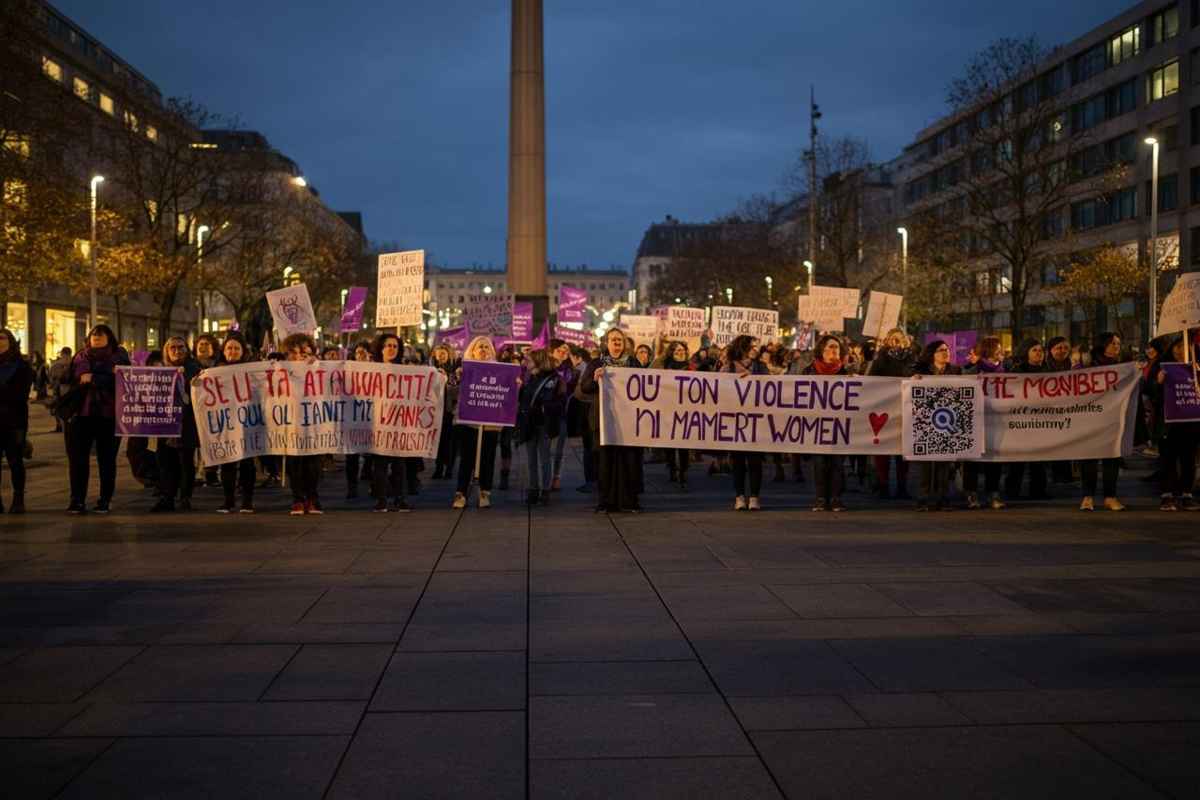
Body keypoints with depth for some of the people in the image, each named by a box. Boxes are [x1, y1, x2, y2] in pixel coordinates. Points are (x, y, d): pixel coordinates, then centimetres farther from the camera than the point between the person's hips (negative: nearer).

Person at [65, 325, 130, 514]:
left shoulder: (119, 357, 6)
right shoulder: (81, 357, 15)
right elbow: (71, 380, 5)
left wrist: (93, 379, -14)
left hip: (109, 415, -2)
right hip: (82, 413, 2)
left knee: (107, 459, 3)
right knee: (77, 457, -2)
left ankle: (105, 500, 10)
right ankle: (77, 500, 3)